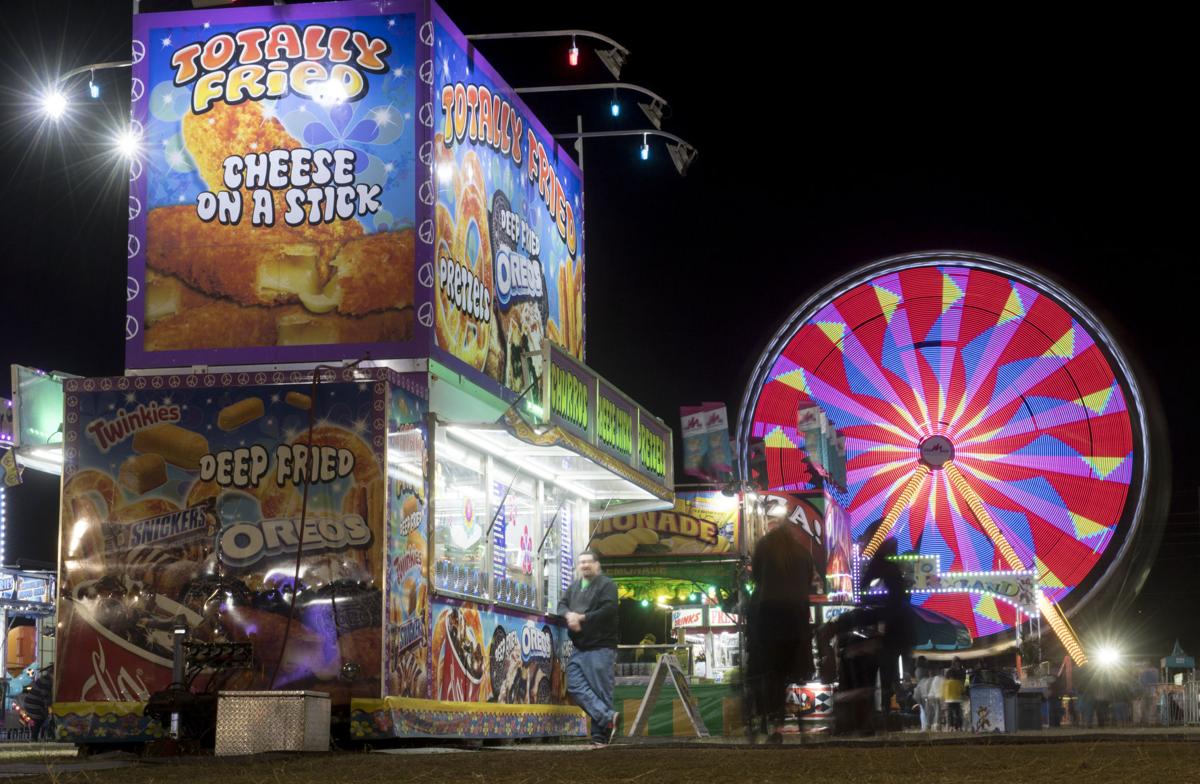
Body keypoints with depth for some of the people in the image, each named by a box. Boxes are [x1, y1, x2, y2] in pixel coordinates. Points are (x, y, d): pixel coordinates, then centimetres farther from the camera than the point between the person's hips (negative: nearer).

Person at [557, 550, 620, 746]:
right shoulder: (574, 587, 22)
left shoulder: (606, 585, -1)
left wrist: (581, 618, -12)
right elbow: (562, 605, 15)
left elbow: (608, 610, -13)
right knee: (576, 686, -9)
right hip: (578, 648, 7)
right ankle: (608, 717, -13)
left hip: (601, 647, -7)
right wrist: (569, 614, -9)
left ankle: (600, 735, -6)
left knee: (600, 690, -7)